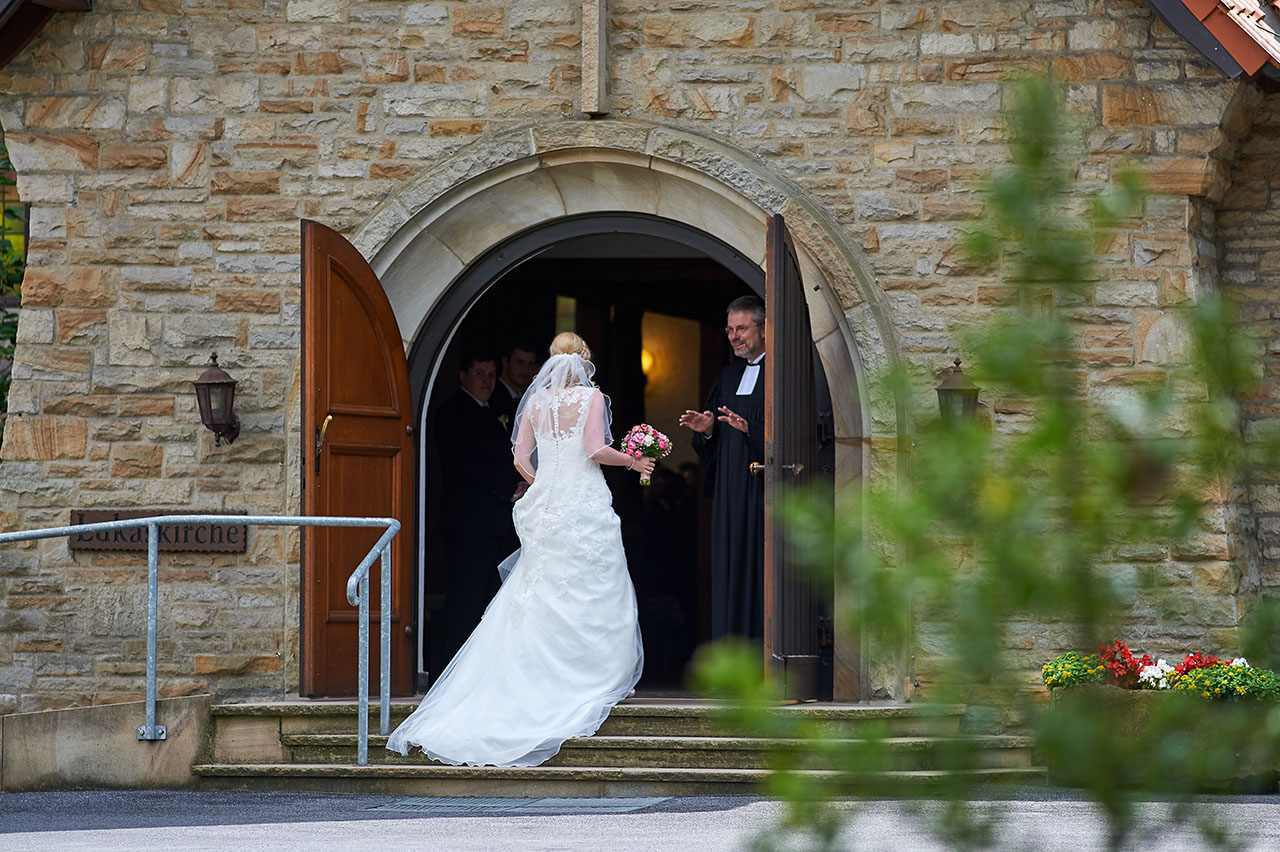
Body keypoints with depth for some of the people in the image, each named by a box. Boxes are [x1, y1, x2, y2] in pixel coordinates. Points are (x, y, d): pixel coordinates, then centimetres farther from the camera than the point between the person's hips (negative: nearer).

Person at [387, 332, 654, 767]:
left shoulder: (536, 401, 8)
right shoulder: (591, 397, -4)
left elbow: (521, 458, 7)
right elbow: (596, 451, -13)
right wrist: (632, 461, 3)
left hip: (545, 503, 4)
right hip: (586, 505, -4)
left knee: (543, 596, 7)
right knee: (593, 593, 3)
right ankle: (595, 676, 4)